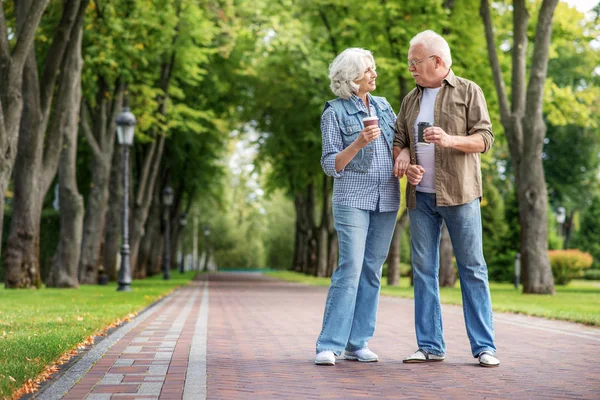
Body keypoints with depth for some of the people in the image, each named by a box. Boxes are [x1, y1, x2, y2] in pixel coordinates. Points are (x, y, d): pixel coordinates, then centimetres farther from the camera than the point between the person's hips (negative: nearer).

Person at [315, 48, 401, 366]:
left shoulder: (384, 106, 13)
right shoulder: (335, 113, -2)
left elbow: (398, 145, 19)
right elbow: (331, 165, -5)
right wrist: (359, 142, -20)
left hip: (387, 200, 5)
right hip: (352, 199, -5)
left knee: (372, 271, 5)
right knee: (350, 269, -14)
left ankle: (358, 343, 11)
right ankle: (329, 345, -9)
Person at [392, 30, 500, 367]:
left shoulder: (469, 92, 3)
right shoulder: (411, 100, 17)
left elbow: (485, 138, -5)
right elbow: (399, 141, 18)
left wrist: (450, 140, -21)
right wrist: (404, 159, -5)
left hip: (459, 194, -5)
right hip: (421, 196, 5)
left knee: (472, 269, -3)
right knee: (424, 270, 4)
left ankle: (484, 346, 2)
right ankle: (431, 346, 10)